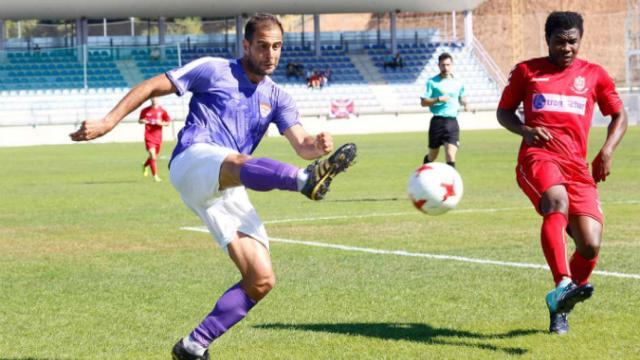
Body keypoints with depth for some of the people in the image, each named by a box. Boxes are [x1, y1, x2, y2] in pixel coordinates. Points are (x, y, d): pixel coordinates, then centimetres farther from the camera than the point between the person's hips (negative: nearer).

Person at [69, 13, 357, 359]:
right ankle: (307, 180, -72)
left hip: (228, 192, 6)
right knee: (240, 164, -41)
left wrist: (316, 146, -20)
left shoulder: (277, 98, 19)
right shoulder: (214, 70, 8)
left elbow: (301, 145, 4)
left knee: (261, 280, -5)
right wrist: (108, 122, 0)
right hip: (193, 161, -6)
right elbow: (152, 86, 10)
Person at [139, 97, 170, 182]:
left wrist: (161, 123, -14)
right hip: (149, 136, -3)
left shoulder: (162, 111, 2)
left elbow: (167, 123, 6)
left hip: (158, 137, 3)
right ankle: (155, 175, -11)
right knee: (152, 156, -15)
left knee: (155, 155, 16)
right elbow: (140, 120, 13)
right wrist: (142, 121, -11)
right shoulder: (145, 110, 1)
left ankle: (145, 165, 48)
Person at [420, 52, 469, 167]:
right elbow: (423, 102, -3)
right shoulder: (432, 82, -1)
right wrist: (438, 99, -17)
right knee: (432, 156, 11)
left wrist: (465, 103, 4)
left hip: (452, 122, 2)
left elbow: (461, 98, 26)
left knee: (451, 156, -12)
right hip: (438, 121, -2)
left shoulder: (458, 83, 9)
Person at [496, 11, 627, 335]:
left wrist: (607, 151, 6)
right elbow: (503, 111, 18)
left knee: (590, 245, -11)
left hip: (578, 166, 2)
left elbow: (619, 116, 24)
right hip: (537, 157, -2)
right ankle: (564, 285, -52)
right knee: (557, 201, -38)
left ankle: (560, 308, 14)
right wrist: (525, 130, -4)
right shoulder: (526, 71, 12)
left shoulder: (594, 75, 16)